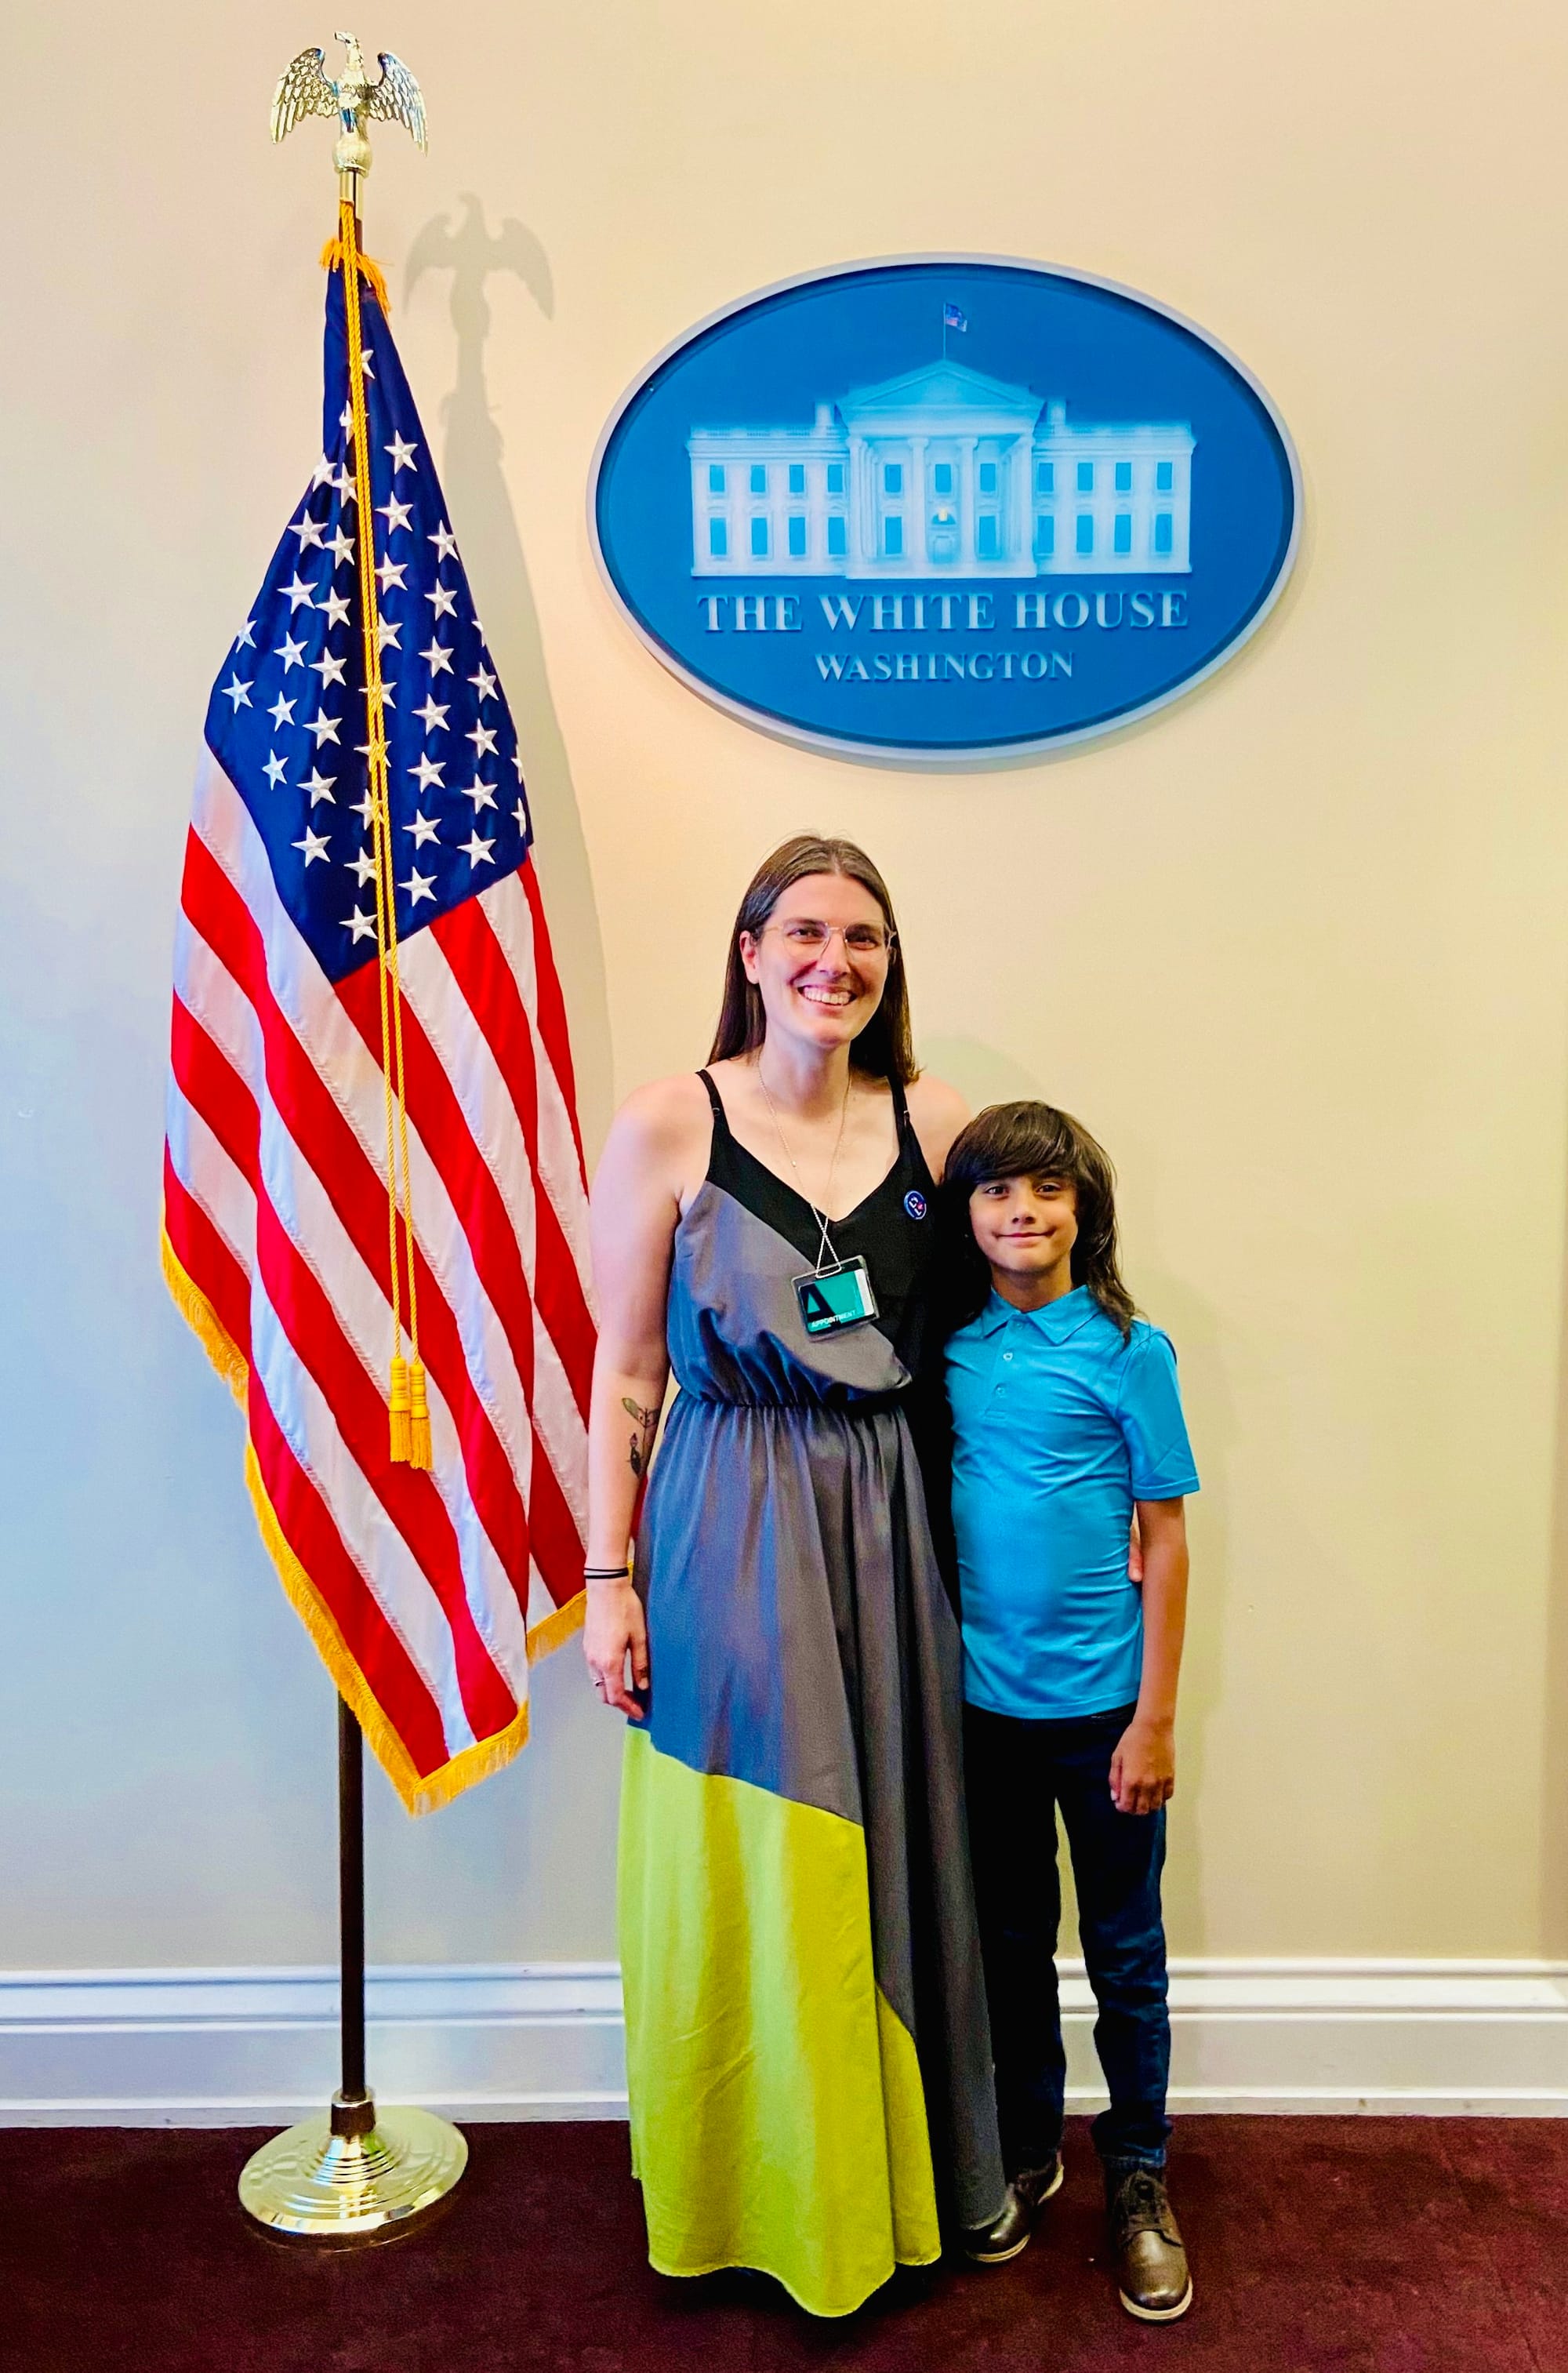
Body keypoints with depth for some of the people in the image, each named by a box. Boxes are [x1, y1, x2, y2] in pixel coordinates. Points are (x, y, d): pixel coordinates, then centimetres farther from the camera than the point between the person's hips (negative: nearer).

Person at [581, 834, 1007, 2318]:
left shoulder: (933, 1125, 3)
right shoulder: (666, 1127, -6)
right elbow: (623, 1378, -4)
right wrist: (608, 1581, -5)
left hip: (886, 1529, 3)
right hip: (728, 1533, -3)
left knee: (889, 1859, 15)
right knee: (742, 1876, 9)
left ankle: (896, 2178, 38)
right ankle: (752, 2200, 34)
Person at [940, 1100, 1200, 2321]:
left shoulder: (1127, 1349, -9)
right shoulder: (946, 1347, -2)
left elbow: (1165, 1541, -7)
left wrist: (1156, 1716, -8)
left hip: (1101, 1702, -2)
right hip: (981, 1699, 3)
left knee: (1124, 1950, 12)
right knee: (1010, 1941, 18)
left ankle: (1139, 2177, 32)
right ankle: (1027, 2149, 38)